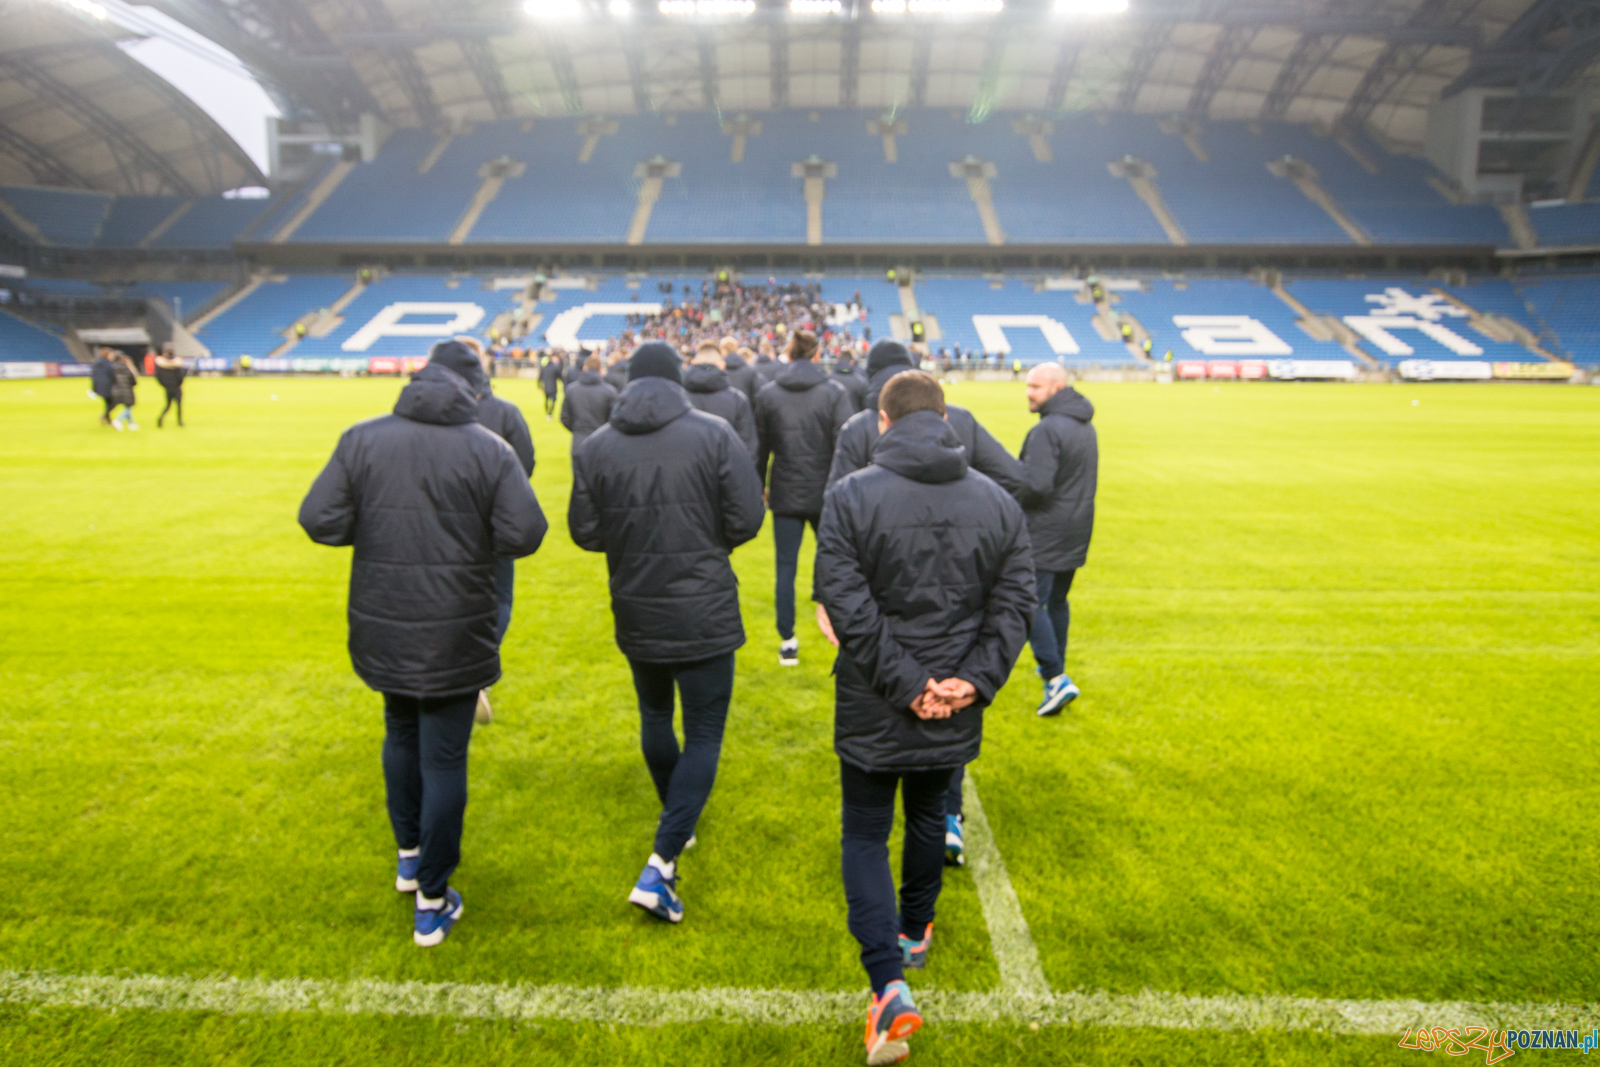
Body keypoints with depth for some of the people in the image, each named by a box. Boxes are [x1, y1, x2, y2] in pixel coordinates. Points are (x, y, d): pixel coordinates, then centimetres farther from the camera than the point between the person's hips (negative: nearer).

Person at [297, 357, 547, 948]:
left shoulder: (361, 439, -3)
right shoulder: (490, 449, -9)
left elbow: (319, 521, -7)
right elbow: (523, 535, -14)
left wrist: (372, 525, 11)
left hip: (382, 627, 3)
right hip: (455, 633, -3)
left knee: (401, 736, 27)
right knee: (444, 760, 7)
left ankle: (409, 855, 43)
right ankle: (432, 903, 17)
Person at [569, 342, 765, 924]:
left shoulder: (594, 447, -3)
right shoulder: (714, 433, -11)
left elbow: (585, 533, 0)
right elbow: (746, 520, -12)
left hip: (635, 615, 4)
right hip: (704, 614, -3)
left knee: (655, 717, 25)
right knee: (704, 734, 6)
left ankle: (675, 820, 45)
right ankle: (661, 864, -3)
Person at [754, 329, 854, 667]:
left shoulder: (767, 393, 1)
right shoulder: (834, 392, -5)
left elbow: (760, 447, 6)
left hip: (785, 495, 1)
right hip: (825, 493, -1)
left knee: (786, 566, 7)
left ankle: (787, 642, 10)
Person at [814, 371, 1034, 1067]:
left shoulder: (850, 496, -12)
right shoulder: (997, 501, -1)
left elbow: (847, 603, -19)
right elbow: (1014, 603, -5)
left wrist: (905, 682, -16)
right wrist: (974, 680, -10)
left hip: (872, 709, -3)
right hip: (954, 715, 4)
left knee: (865, 835, 10)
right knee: (928, 816, 26)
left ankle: (889, 987, -2)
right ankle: (915, 932, 46)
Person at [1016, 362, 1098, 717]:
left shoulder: (1048, 429, -19)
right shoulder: (1085, 426, 12)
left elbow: (1035, 485, -25)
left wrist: (1008, 501, -8)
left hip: (1046, 534, -9)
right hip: (1077, 531, 9)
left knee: (1031, 604, -4)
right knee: (1057, 601, 20)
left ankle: (1055, 678, -9)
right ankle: (1055, 667, 32)